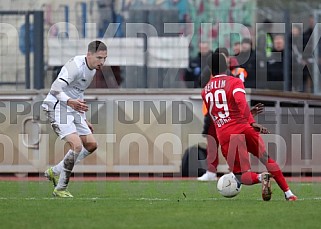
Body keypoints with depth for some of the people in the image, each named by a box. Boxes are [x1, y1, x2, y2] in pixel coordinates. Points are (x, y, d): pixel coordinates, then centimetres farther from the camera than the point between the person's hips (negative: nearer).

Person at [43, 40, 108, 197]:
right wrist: (70, 101, -49)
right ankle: (60, 189, -11)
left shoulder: (92, 69, 11)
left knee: (91, 144, 7)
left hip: (72, 109, 10)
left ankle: (55, 171, 18)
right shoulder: (76, 66, -21)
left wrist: (83, 120, 27)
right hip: (58, 109, -10)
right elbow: (55, 89, -31)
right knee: (76, 145, -21)